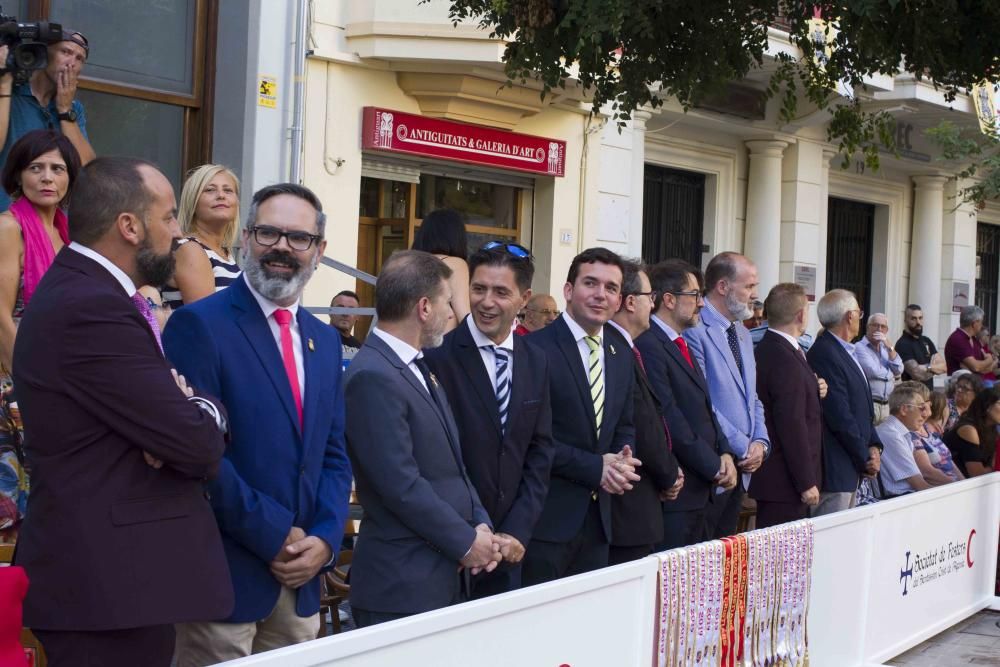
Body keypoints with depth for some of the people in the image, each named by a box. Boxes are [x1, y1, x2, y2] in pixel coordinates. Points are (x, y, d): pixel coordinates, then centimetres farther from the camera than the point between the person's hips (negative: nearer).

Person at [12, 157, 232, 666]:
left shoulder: (83, 290, 11)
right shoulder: (91, 308, -21)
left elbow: (167, 411, 11)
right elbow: (199, 443, -23)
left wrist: (196, 410, -11)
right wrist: (205, 415, -1)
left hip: (106, 568, 10)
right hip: (109, 582, -10)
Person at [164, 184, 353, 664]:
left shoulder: (325, 341, 14)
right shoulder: (199, 324, -9)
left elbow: (333, 455, 14)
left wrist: (325, 538, -3)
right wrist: (275, 536, -14)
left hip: (301, 573, 7)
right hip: (224, 572, -6)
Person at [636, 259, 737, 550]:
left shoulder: (680, 345, 17)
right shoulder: (648, 346, -15)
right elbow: (669, 419, -19)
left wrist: (724, 453, 3)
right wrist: (714, 466, -12)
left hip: (700, 491, 10)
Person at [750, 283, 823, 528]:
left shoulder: (764, 350, 11)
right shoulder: (785, 359, -19)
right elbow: (792, 425, -21)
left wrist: (813, 390, 6)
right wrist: (807, 483, -18)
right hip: (785, 481, -10)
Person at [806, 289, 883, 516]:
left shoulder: (844, 353, 14)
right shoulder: (825, 355, -18)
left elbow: (863, 407, 19)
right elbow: (840, 417, -20)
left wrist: (874, 446, 5)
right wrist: (866, 459, -10)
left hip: (851, 469, 10)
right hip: (835, 468, -10)